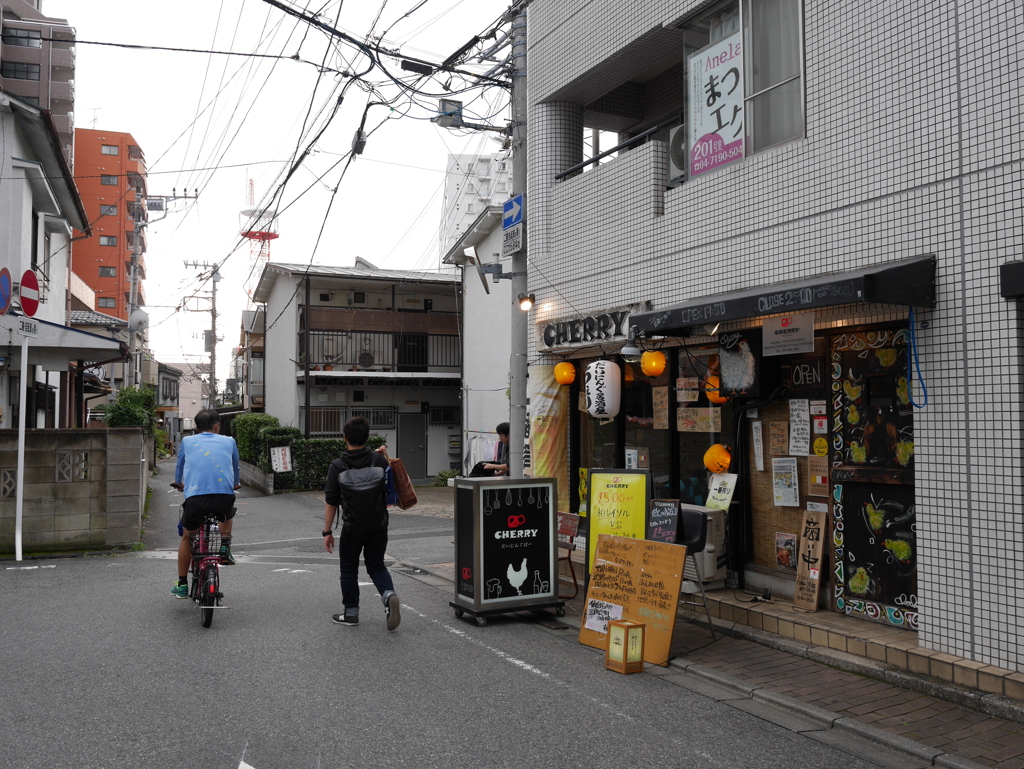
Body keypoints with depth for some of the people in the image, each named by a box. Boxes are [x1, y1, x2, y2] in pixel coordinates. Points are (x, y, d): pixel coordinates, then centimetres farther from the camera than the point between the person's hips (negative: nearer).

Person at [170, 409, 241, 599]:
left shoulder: (187, 441, 19)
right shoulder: (229, 441, 17)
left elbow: (180, 467, 36)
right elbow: (235, 468, 34)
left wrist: (178, 483, 58)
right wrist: (236, 484, 55)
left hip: (195, 496, 0)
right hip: (224, 496, 0)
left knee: (187, 537, 22)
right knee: (227, 515, 36)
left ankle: (182, 584, 25)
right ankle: (225, 546, 19)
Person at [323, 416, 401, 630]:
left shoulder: (337, 466, -9)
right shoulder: (379, 460, -5)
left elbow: (331, 503, -7)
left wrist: (327, 532, 1)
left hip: (352, 527, -2)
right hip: (379, 526, 2)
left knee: (349, 570, 15)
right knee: (376, 565, 16)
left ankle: (351, 613, 22)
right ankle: (388, 594, -10)